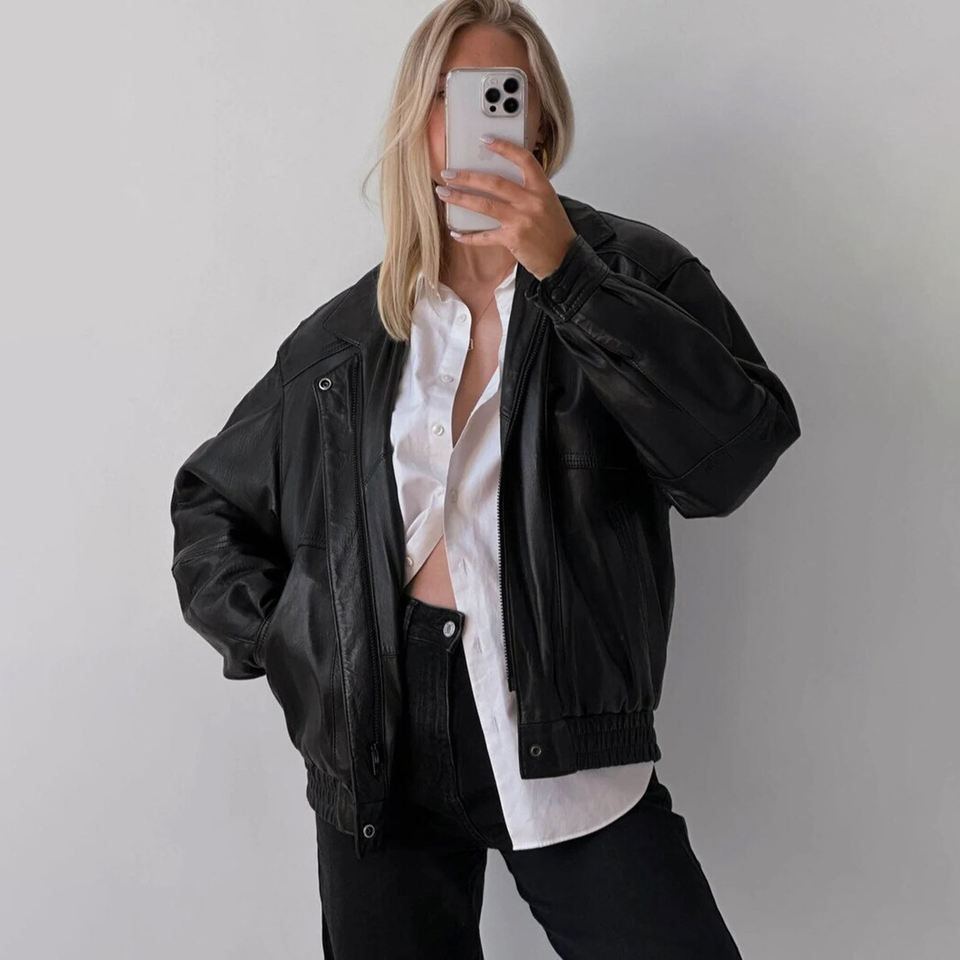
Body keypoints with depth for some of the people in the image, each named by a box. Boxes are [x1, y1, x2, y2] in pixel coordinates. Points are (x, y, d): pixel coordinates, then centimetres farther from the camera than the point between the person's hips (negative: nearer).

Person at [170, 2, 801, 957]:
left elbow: (733, 457, -18)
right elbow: (211, 498, 17)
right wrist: (272, 639, 2)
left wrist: (567, 272, -21)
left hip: (571, 743, -2)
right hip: (380, 747, 3)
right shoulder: (345, 337, 7)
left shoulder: (630, 273, -1)